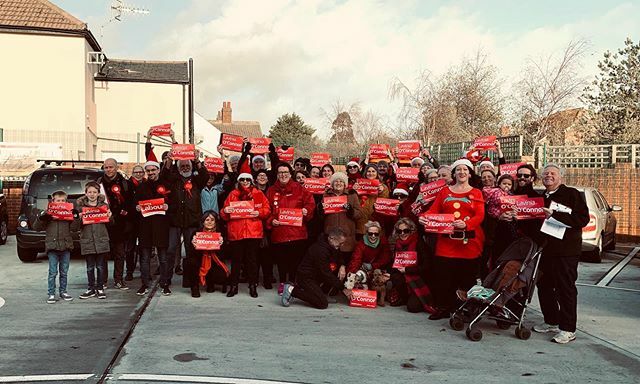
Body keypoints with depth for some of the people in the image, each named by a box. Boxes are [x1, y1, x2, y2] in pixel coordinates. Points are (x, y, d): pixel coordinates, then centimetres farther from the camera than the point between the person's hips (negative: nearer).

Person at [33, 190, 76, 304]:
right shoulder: (48, 213, 4)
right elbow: (36, 227, 4)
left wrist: (76, 216, -12)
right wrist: (41, 217, -12)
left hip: (66, 247, 2)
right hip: (52, 247, -2)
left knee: (64, 272, 10)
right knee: (53, 272, -1)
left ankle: (63, 292, 20)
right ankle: (51, 294, 6)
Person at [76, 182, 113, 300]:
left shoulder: (104, 205, 7)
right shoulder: (81, 206, 5)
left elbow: (110, 223, 12)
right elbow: (76, 226, 3)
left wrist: (110, 216, -8)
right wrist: (79, 218, -16)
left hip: (102, 240, 0)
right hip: (87, 240, 0)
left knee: (100, 266, 5)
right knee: (90, 267, 5)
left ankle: (100, 288, 14)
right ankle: (91, 289, 15)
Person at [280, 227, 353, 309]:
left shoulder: (332, 247, 1)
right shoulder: (320, 250, -27)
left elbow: (339, 258, 21)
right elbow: (326, 274, -26)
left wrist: (342, 266, -5)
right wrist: (343, 288, -21)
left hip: (316, 276, 11)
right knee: (323, 304, -19)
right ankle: (292, 290, -12)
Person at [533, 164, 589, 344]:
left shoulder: (572, 194, -3)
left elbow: (583, 219, -14)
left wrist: (554, 215, -19)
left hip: (565, 250, -7)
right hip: (544, 249, 7)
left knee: (565, 288, -4)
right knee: (544, 286, 11)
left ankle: (568, 329, 4)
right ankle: (551, 322, 26)